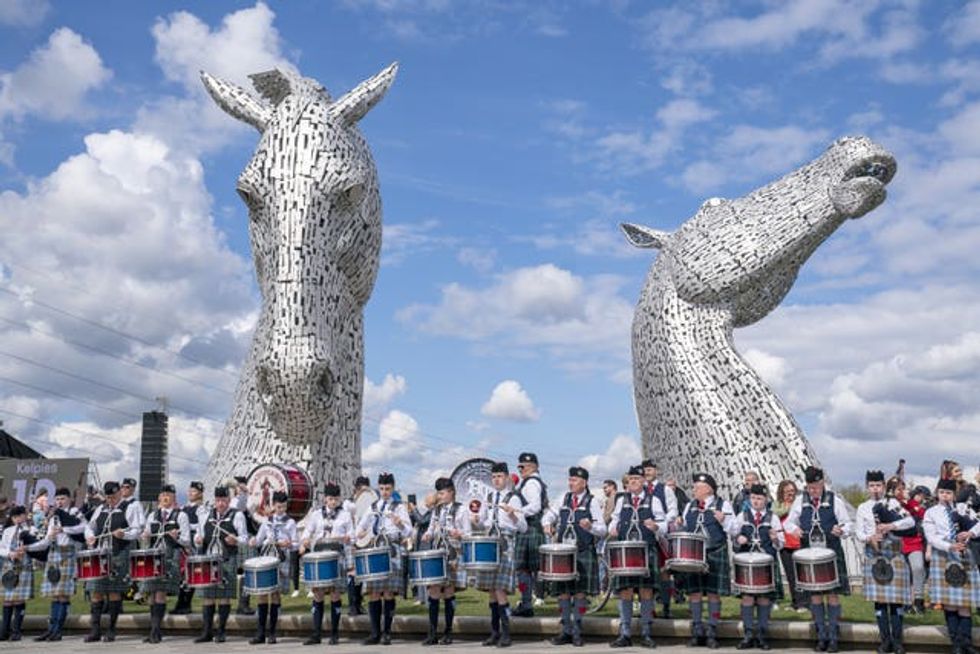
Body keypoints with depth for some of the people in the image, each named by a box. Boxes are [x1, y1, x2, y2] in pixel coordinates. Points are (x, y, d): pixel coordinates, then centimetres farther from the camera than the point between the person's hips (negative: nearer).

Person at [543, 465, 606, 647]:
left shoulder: (592, 501, 0)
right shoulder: (565, 498, 11)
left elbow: (602, 530, -3)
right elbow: (550, 514, 22)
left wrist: (590, 526, -24)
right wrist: (547, 524, 0)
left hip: (583, 553, -4)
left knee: (580, 592, -2)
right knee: (563, 592, 4)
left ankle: (577, 632, 5)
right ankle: (566, 631, 12)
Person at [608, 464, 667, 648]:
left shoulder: (653, 500, 8)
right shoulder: (621, 501, 16)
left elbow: (663, 526, 4)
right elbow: (615, 520, 16)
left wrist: (655, 527, -18)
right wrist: (613, 529, -7)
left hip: (647, 551, -2)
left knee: (646, 591, -2)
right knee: (625, 591, -1)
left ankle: (646, 633, 8)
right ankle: (625, 634, 5)